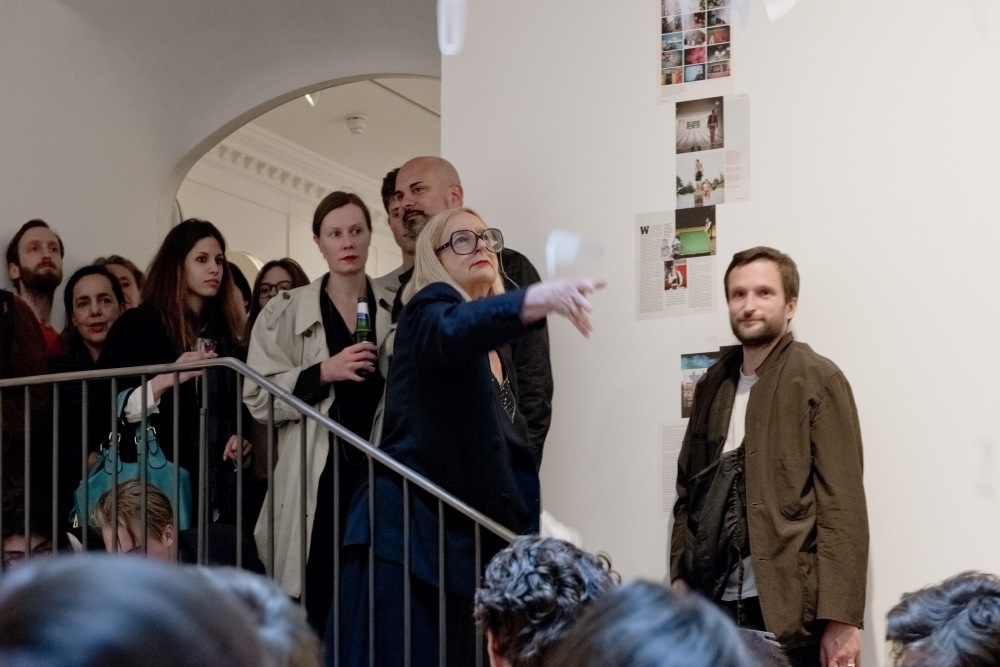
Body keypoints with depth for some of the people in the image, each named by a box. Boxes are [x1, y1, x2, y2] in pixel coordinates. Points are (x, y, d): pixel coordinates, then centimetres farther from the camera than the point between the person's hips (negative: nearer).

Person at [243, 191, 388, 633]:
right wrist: (323, 373, -12)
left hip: (380, 472, 2)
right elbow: (259, 398, -1)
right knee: (317, 607, -6)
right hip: (317, 479, -2)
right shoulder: (287, 313, 6)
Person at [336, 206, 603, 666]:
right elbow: (455, 329, -34)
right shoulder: (429, 311, -8)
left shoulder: (494, 346, 17)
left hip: (465, 537, 8)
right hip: (405, 532, -8)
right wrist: (540, 298, -52)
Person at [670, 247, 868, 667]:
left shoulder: (818, 380, -3)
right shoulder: (713, 385, 13)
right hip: (715, 604, 5)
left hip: (787, 609, -4)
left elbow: (842, 503, -9)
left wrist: (841, 617, -15)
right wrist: (679, 586, 6)